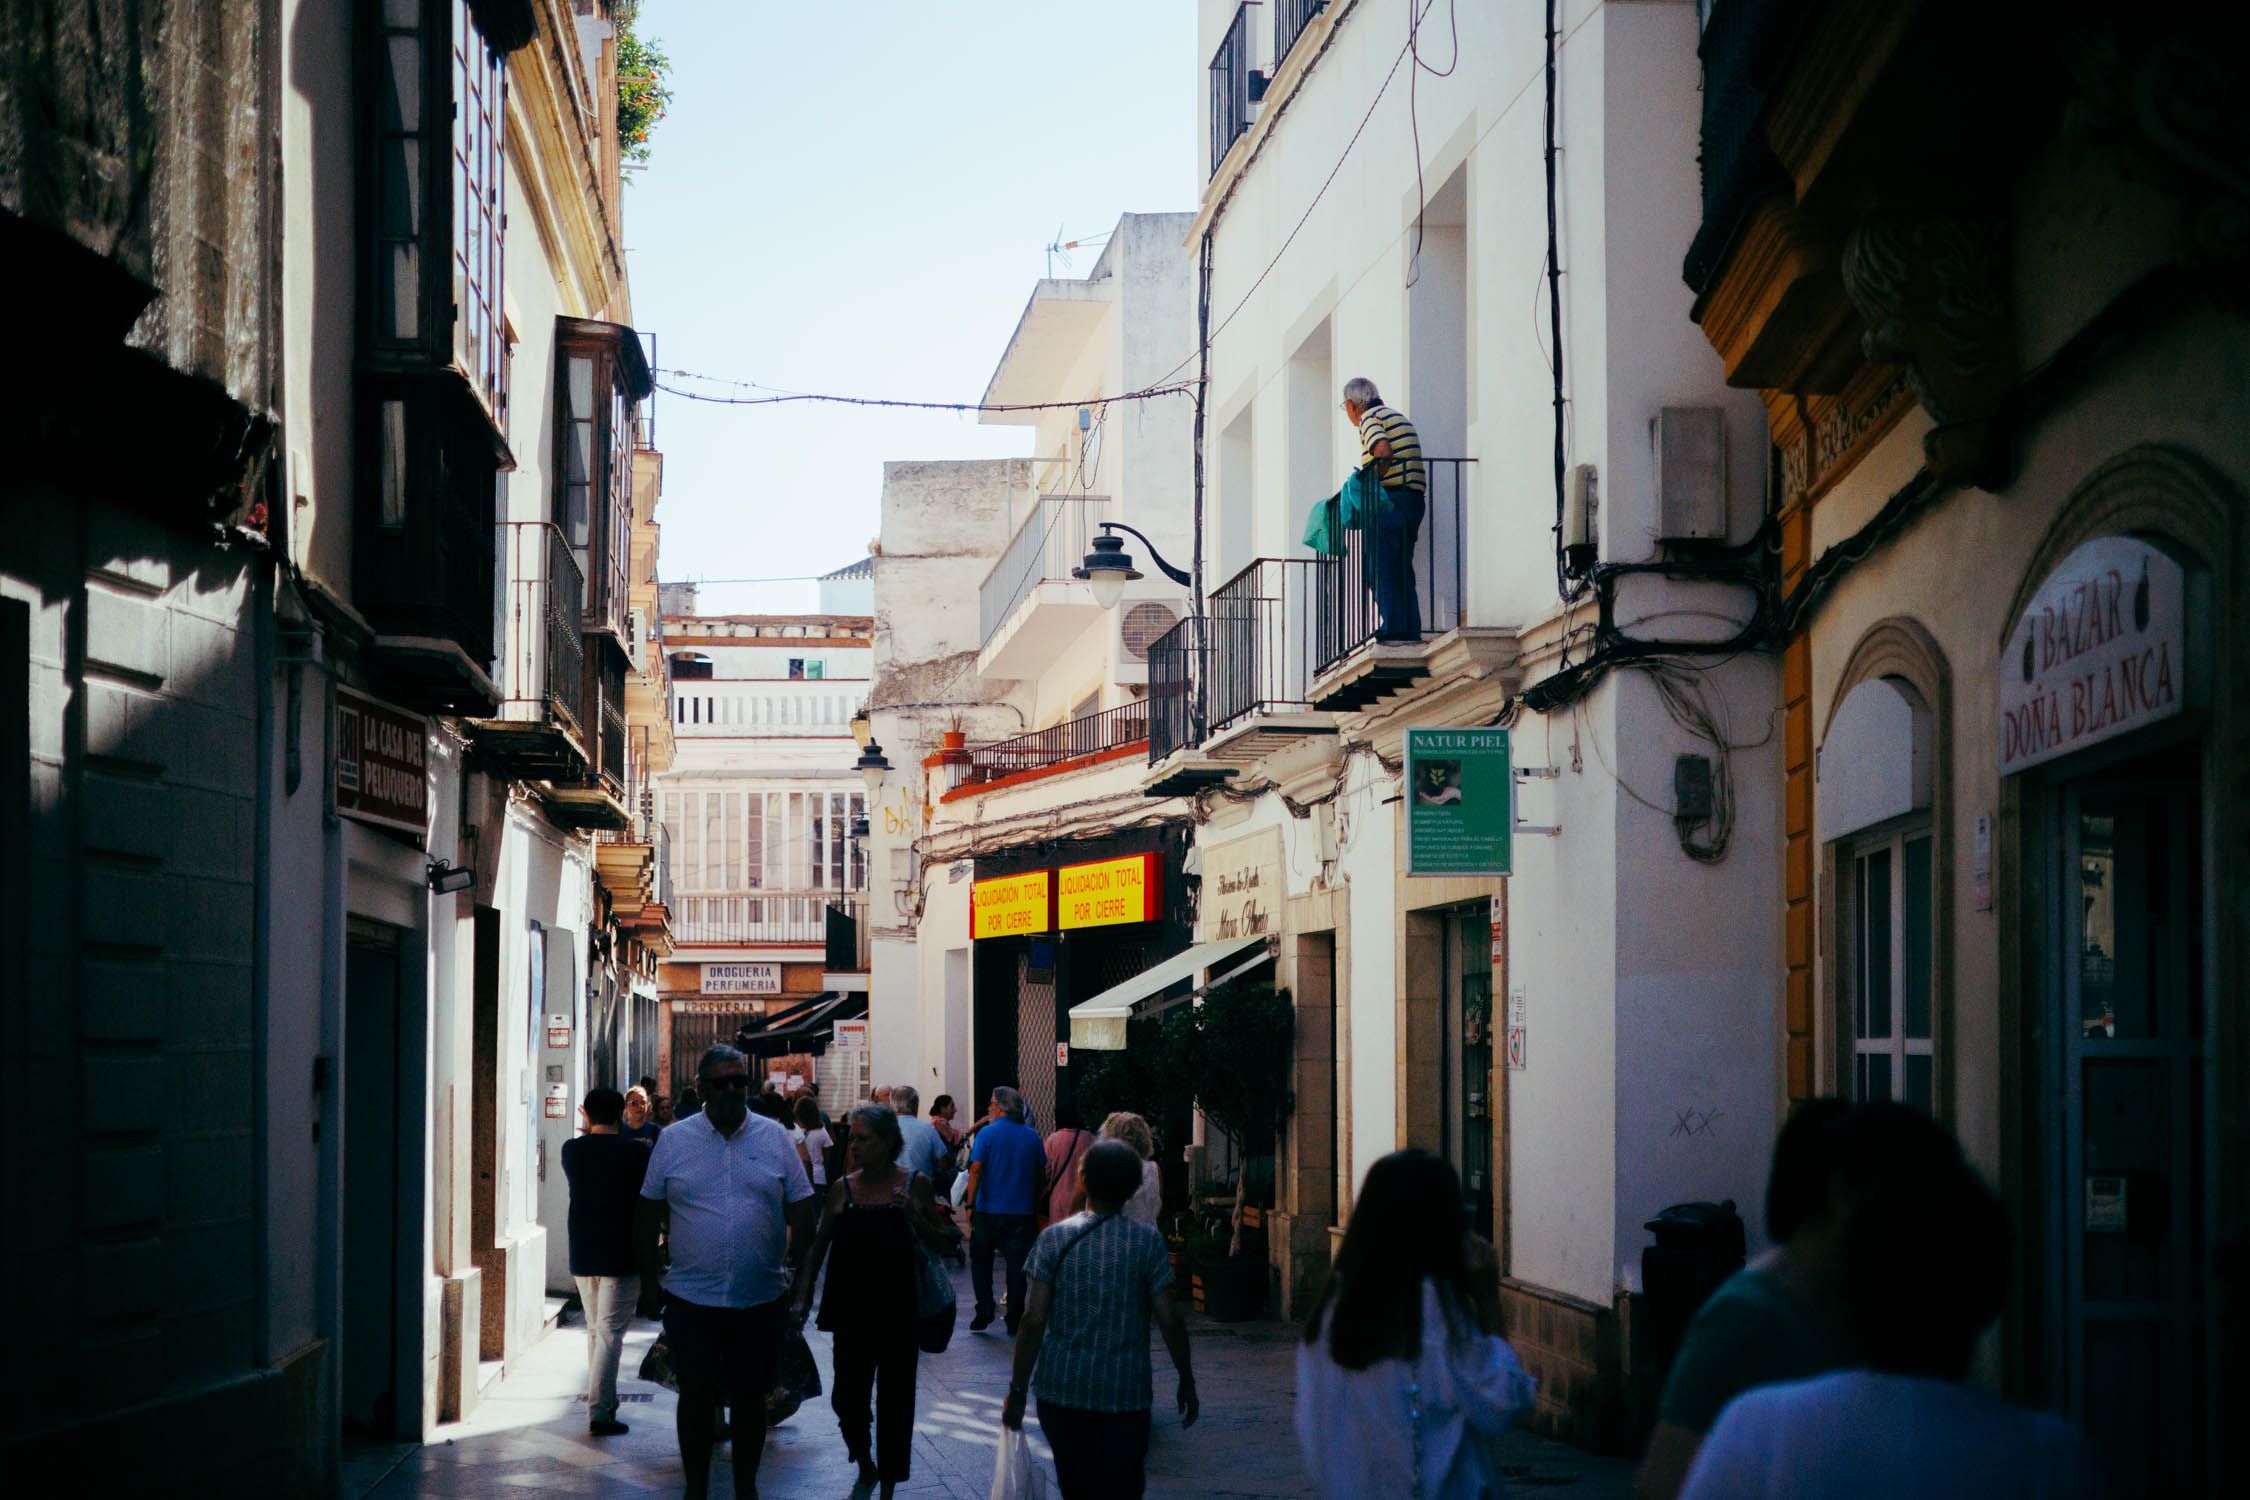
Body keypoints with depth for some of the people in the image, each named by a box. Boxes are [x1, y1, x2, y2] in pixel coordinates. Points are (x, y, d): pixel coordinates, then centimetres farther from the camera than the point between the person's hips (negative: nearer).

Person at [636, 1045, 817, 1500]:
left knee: (749, 1396, 10)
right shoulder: (673, 1141, 1)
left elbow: (801, 1211, 7)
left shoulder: (775, 1139, 2)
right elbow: (649, 1214, 7)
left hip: (760, 1298, 1)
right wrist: (649, 1278, 5)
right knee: (696, 1395, 4)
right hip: (691, 1299, -1)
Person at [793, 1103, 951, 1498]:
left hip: (899, 1309, -1)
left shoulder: (915, 1183, -1)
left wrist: (913, 1213, -15)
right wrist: (803, 1296, -1)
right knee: (847, 1395, 1)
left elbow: (937, 1241, 1)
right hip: (853, 1309, 1)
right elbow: (818, 1247, 6)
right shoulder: (843, 1189, 1)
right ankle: (864, 1460, 29)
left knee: (894, 1399, 2)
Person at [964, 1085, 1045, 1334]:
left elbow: (976, 1169, -12)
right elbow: (1041, 1172, 8)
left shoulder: (988, 1133, -7)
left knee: (981, 1260, 12)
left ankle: (984, 1312, 5)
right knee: (1017, 1264, 6)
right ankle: (1015, 1320, 6)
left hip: (989, 1210, -3)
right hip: (1022, 1210, 3)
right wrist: (1035, 1203, 17)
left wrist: (970, 1204, -8)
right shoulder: (1032, 1136, 5)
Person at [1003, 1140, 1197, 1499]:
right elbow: (1169, 1319, -7)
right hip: (1125, 1395, -1)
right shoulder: (1147, 1240, -6)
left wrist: (1018, 1389, -1)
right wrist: (1187, 1381, 6)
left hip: (1061, 1390, 2)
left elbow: (1034, 1320, -7)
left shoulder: (1054, 1238, -4)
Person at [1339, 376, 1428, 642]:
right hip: (1413, 498, 9)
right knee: (1402, 572, 11)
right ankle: (1410, 629, 7)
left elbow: (1383, 452, -21)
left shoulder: (1370, 417, -3)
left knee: (1381, 571, -7)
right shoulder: (1398, 416, 24)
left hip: (1390, 499, -9)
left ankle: (1393, 627, -13)